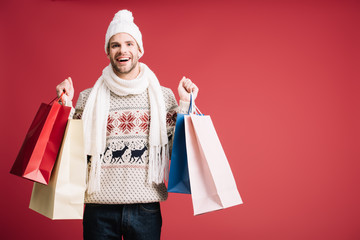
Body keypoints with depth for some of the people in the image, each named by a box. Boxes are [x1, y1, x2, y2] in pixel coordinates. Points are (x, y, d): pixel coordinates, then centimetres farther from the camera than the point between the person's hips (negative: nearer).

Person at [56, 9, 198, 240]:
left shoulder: (163, 96, 5)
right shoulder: (89, 98, 5)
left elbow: (178, 150, 2)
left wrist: (185, 104, -3)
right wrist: (66, 105, -2)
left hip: (146, 207, 0)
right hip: (100, 207, 0)